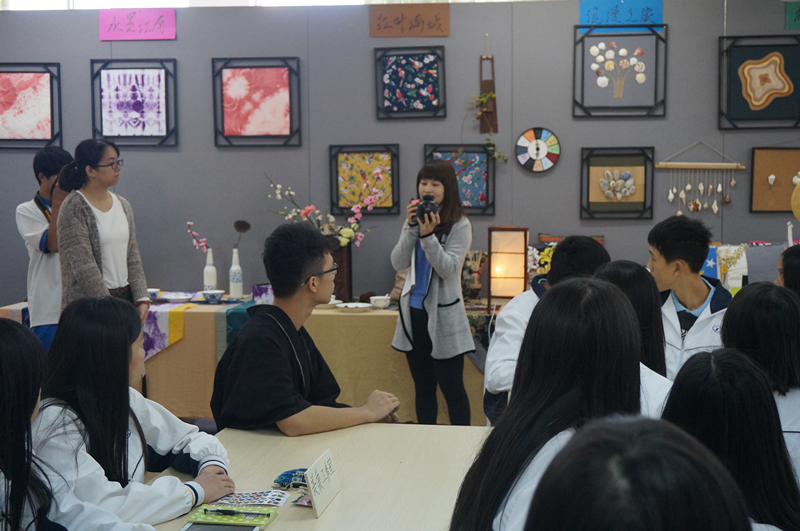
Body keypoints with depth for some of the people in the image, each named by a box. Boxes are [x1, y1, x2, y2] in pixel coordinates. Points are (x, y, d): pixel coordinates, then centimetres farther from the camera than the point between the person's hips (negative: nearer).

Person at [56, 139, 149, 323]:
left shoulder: (123, 206, 12)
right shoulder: (74, 208, -9)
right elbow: (84, 266, -15)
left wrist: (142, 298, 1)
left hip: (124, 299, 6)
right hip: (87, 306, -6)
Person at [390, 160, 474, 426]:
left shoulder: (460, 225, -7)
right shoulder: (413, 220, 8)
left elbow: (449, 269, -16)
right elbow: (398, 263, -2)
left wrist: (428, 235, -26)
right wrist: (412, 229, -13)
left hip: (443, 314, -5)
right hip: (414, 312, 5)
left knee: (451, 388, -1)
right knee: (423, 388, 14)